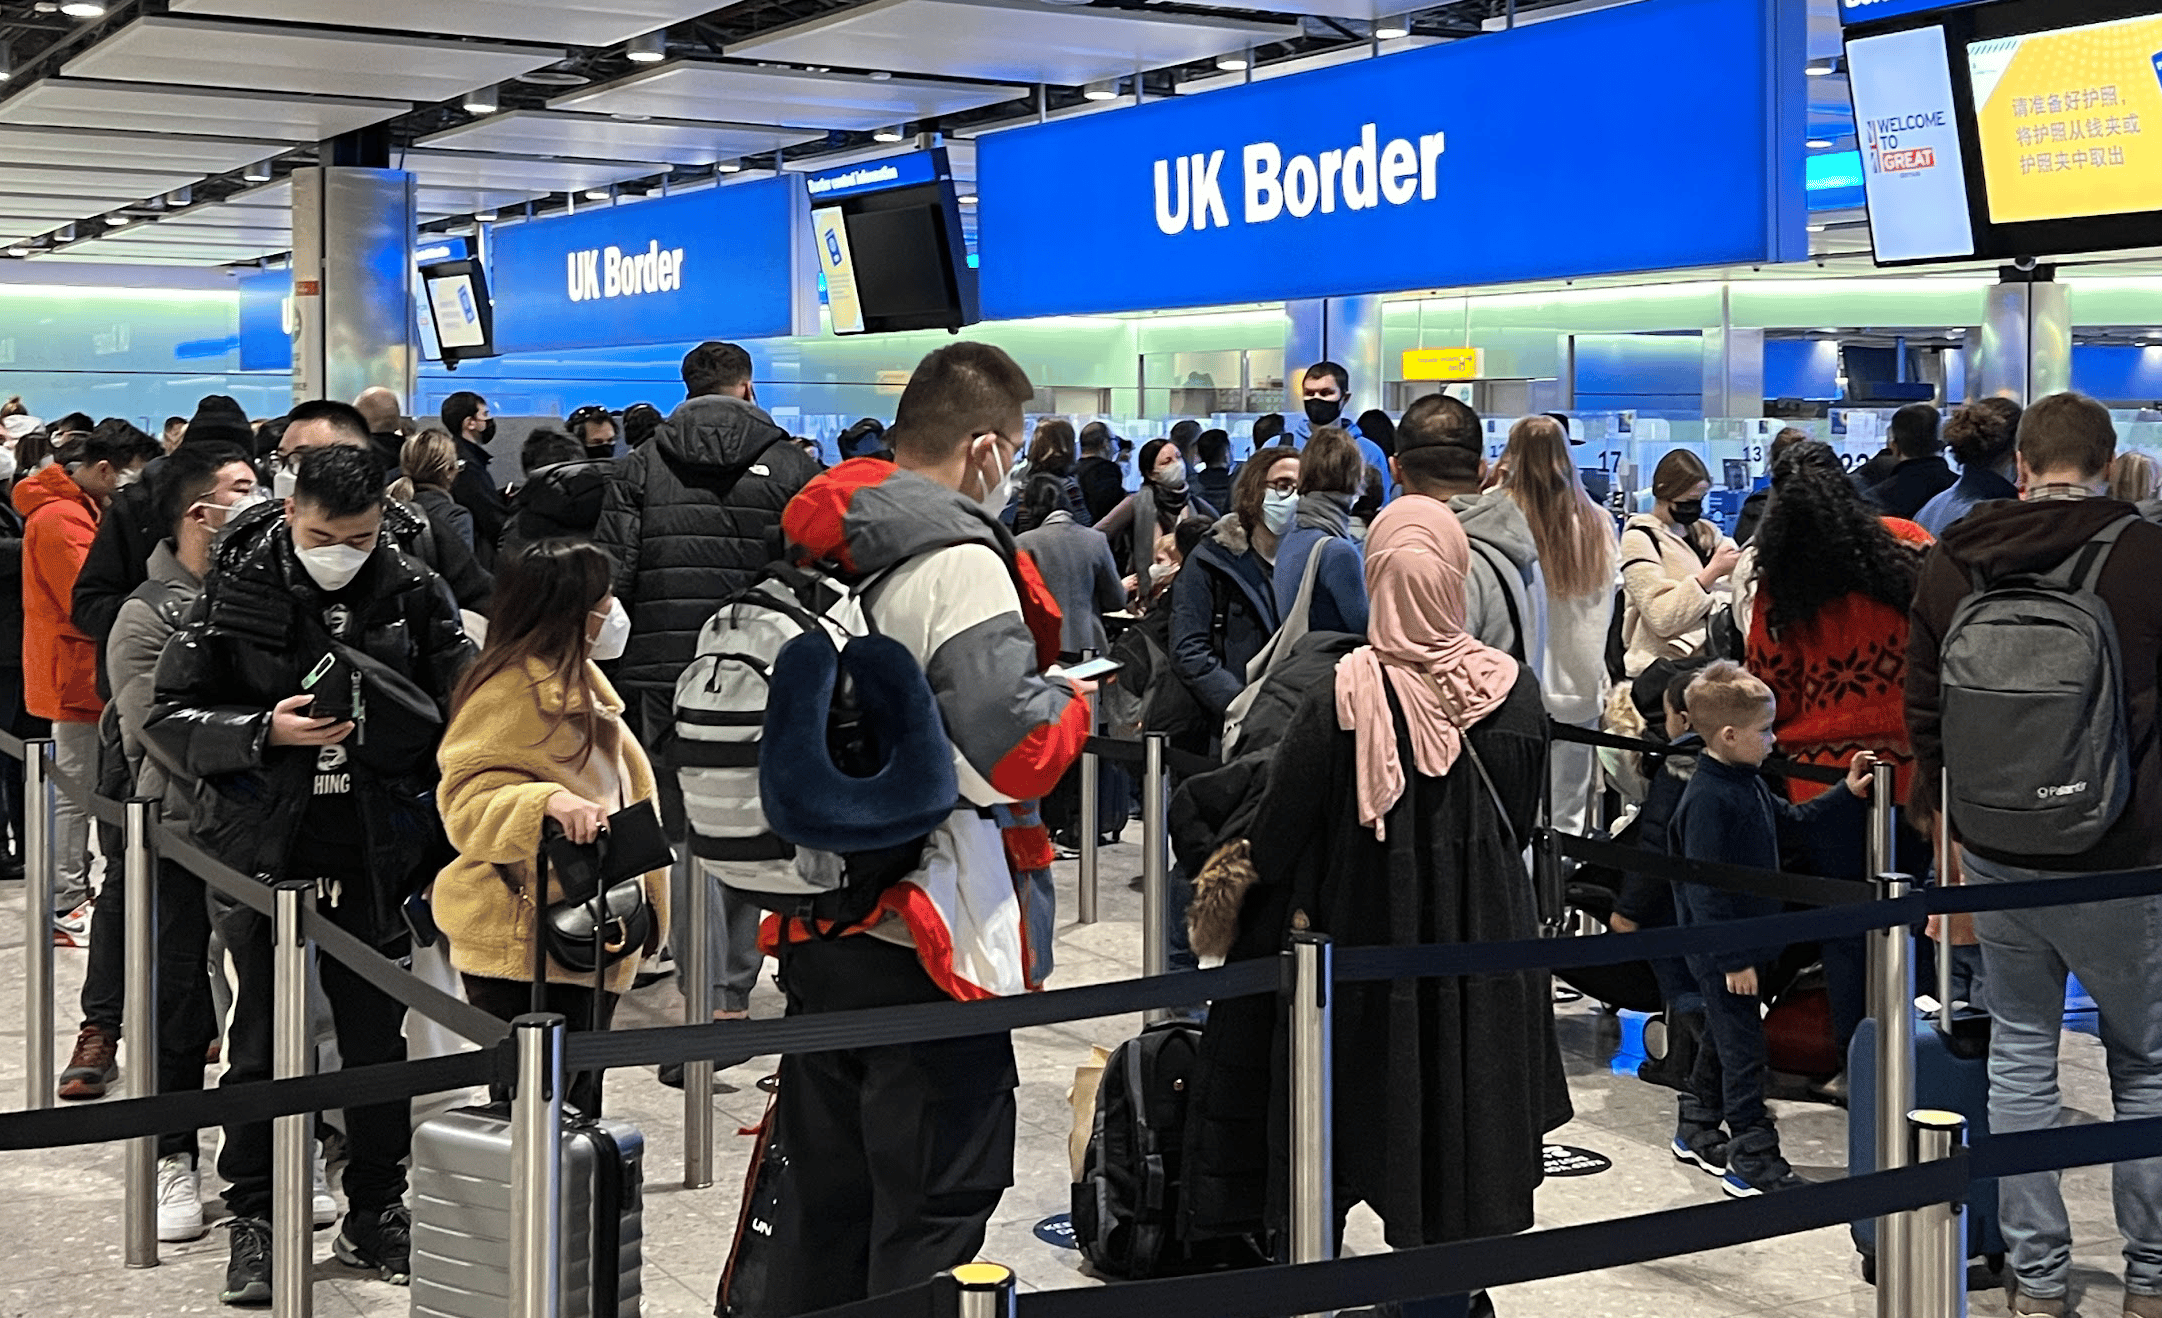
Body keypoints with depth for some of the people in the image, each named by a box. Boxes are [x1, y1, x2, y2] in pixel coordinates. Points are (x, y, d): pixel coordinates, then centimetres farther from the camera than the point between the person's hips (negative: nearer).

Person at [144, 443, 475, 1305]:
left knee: (377, 1035, 10)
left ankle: (377, 1215, 24)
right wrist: (264, 733, -19)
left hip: (373, 855, 1)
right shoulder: (238, 594, -4)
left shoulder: (413, 596, -2)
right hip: (263, 853, -1)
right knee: (259, 1042, 7)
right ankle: (252, 1221, 20)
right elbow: (167, 718, -3)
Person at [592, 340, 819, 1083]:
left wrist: (608, 681, 5)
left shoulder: (640, 469, 5)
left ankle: (710, 1005, -8)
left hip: (667, 678, 0)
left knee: (689, 832, 3)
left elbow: (608, 582, 0)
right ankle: (736, 992, 22)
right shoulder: (790, 466, 3)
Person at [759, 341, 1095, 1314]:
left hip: (815, 927, 8)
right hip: (924, 945, -8)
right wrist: (1074, 700, -5)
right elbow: (1013, 756, -24)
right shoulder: (959, 564, -16)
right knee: (932, 1216, 2)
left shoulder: (820, 549, 10)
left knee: (823, 1204, 18)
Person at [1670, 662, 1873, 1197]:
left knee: (1724, 1038, 21)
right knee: (1743, 1050, -4)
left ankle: (1696, 1131, 36)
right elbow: (1706, 889, -25)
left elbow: (1792, 820, 25)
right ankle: (1752, 1162, 3)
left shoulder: (1748, 783, 6)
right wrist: (1733, 960, -24)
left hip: (1745, 941, 10)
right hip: (1723, 953, -10)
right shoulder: (1708, 800, -24)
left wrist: (1845, 792, 19)